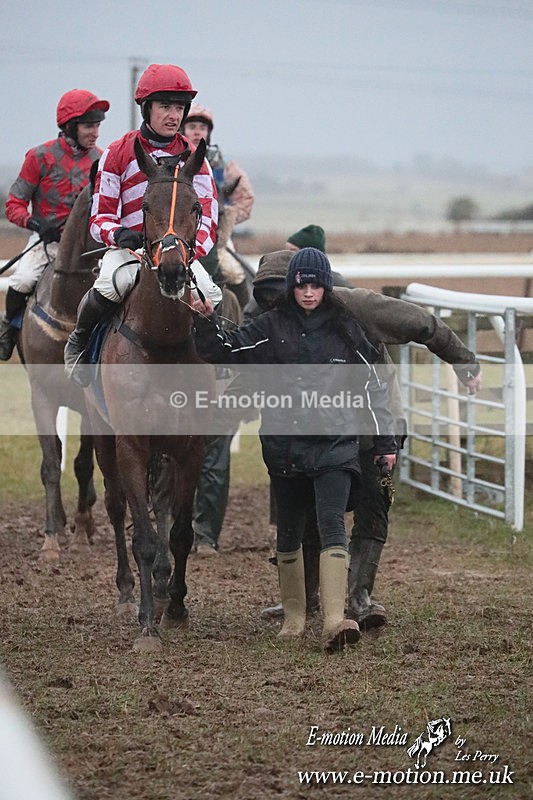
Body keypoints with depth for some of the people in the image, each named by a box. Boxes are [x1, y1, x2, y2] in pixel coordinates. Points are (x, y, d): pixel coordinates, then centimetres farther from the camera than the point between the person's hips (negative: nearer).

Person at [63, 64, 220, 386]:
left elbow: (207, 219, 4)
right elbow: (100, 218, 3)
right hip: (128, 249, -2)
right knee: (113, 284, -37)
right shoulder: (118, 154, 4)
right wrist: (119, 234, -22)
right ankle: (80, 341, -7)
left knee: (210, 294, -28)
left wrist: (191, 251, -19)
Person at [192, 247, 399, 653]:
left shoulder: (345, 329, 4)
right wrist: (208, 324, -21)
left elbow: (371, 384, 8)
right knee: (290, 529, 12)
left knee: (332, 524, -14)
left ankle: (335, 620, -25)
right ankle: (294, 615, 27)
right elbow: (230, 350, -2)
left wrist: (385, 440, 7)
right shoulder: (272, 326, 3)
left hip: (335, 441, -2)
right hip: (285, 444, 2)